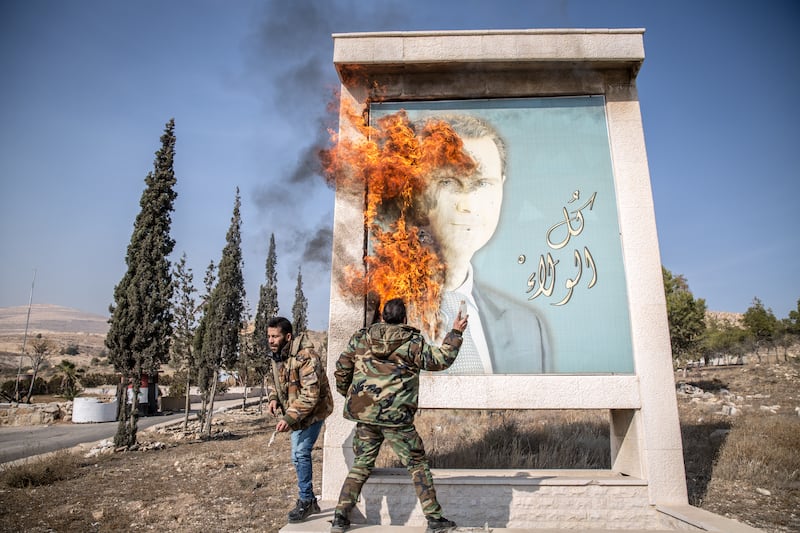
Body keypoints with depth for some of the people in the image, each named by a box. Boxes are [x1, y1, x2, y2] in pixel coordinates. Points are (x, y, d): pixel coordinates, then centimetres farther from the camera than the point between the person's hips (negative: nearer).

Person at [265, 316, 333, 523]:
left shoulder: (305, 357, -30)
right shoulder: (276, 355, -2)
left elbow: (310, 394, -33)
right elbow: (275, 380, 15)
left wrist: (289, 418, -35)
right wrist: (273, 398, -5)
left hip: (314, 410, -9)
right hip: (296, 412, 9)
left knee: (301, 453, -13)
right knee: (298, 455, 15)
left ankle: (305, 501, 6)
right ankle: (309, 500, 31)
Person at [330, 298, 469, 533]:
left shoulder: (360, 338, 5)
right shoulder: (413, 342, -4)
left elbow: (341, 371, 7)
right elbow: (442, 359, 4)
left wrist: (348, 394, 24)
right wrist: (455, 333, 14)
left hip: (364, 414, 4)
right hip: (396, 417, -3)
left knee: (361, 465, 17)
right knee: (417, 465, 10)